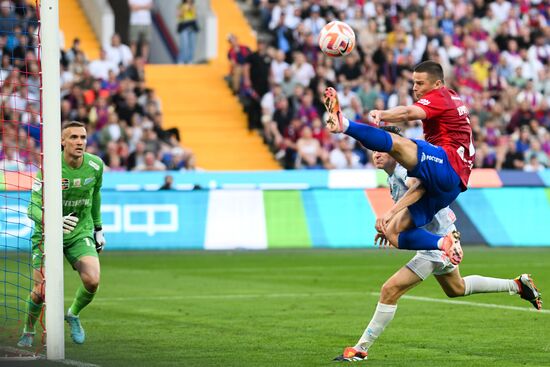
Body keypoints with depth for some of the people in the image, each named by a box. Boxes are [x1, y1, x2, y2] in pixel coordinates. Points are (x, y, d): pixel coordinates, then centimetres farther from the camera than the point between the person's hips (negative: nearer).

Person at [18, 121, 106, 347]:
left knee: (92, 281, -19)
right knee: (41, 291, -8)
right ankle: (28, 331, 23)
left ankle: (73, 315, 13)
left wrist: (98, 228, 20)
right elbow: (33, 209, -23)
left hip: (81, 234, 3)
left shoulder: (95, 165, -7)